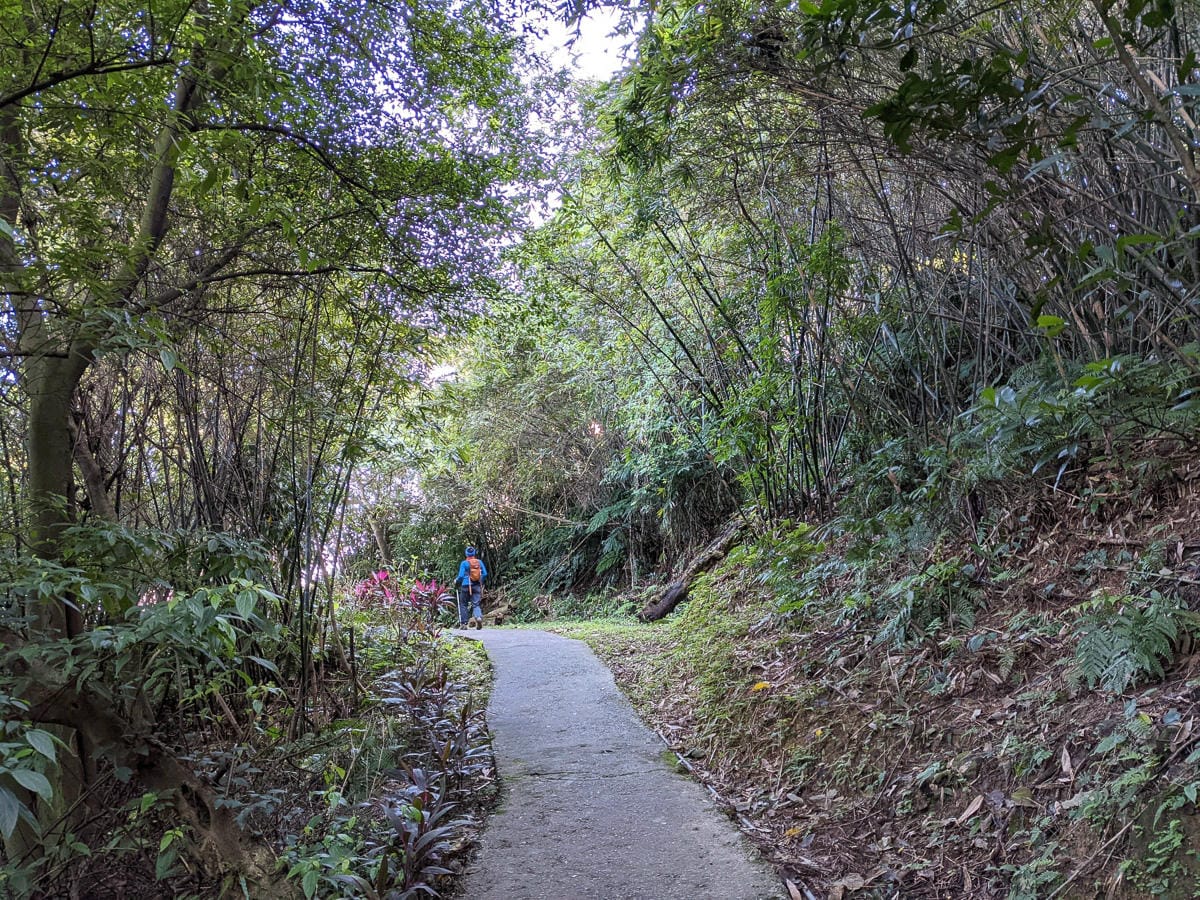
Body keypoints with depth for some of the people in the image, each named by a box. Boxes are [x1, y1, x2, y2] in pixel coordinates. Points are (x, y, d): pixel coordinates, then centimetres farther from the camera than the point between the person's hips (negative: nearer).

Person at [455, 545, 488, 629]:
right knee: (476, 604, 4)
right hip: (477, 586, 3)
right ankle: (478, 616, -26)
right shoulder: (479, 562, 4)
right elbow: (485, 574, 4)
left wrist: (456, 581, 11)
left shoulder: (464, 563, -6)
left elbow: (461, 576, -9)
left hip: (466, 586, -3)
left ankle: (463, 623, 13)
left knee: (463, 604, 12)